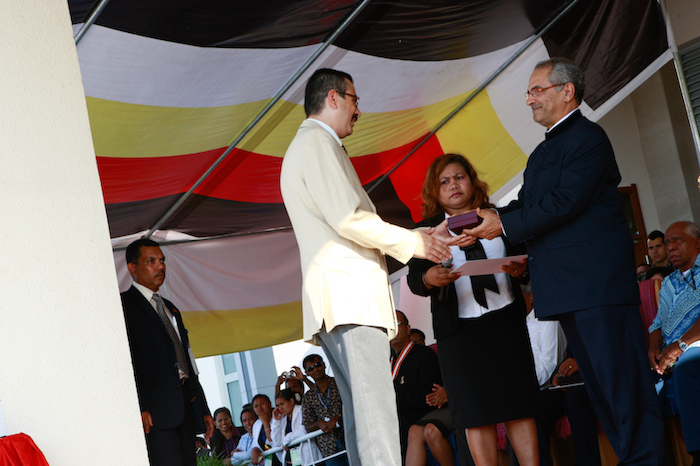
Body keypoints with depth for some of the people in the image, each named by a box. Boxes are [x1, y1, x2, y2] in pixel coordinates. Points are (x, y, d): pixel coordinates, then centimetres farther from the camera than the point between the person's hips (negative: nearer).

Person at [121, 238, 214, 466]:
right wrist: (139, 407, -21)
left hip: (185, 408, 8)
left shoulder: (171, 309, 26)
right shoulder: (125, 305, -1)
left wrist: (203, 409, 21)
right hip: (154, 413, -8)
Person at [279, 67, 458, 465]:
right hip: (348, 290, -10)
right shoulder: (317, 141, -4)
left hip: (340, 297, 10)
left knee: (361, 411, 5)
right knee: (375, 412, -17)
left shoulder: (310, 145, 28)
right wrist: (414, 243, -4)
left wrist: (423, 236, 21)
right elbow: (347, 220, -15)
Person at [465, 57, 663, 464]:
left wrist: (505, 224, -13)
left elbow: (565, 201, -17)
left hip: (597, 280, -10)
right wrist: (487, 220, -2)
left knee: (619, 377, -9)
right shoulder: (543, 152, 24)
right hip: (568, 289, 10)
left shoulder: (588, 137, -6)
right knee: (599, 384, 11)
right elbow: (525, 206, 17)